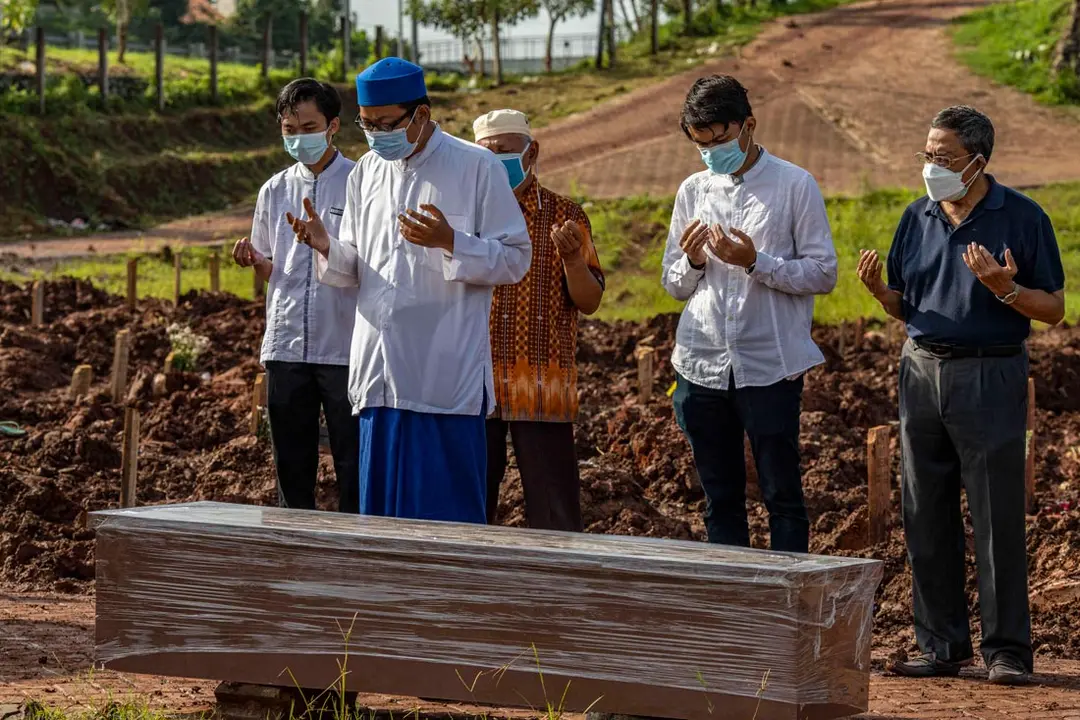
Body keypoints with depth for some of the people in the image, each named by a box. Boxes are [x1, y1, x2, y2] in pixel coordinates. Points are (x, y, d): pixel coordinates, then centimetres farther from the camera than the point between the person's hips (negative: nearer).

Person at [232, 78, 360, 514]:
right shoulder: (275, 191, 13)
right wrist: (253, 260, -2)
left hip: (345, 349, -4)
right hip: (285, 347, 4)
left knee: (353, 470, -2)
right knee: (292, 467, 9)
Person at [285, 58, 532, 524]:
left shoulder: (477, 167, -3)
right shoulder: (367, 173, 14)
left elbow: (516, 259, -3)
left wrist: (449, 242, -19)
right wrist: (327, 246, -3)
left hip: (446, 376, -5)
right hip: (379, 377, 5)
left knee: (448, 512, -4)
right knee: (381, 510, 7)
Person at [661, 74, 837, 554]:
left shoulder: (795, 186, -1)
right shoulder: (693, 191, 11)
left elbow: (823, 274, -4)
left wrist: (755, 262, -16)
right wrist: (693, 262, -6)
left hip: (770, 367, -4)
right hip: (701, 366, 4)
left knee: (782, 496, 0)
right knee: (720, 500, 10)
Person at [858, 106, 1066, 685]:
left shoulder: (1022, 218, -4)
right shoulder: (917, 219, 11)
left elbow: (1053, 308, -3)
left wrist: (1004, 289, -21)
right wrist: (878, 290, -4)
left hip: (990, 376, -5)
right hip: (922, 371, 5)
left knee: (997, 518, -4)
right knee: (926, 520, 6)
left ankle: (1007, 650, 1)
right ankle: (943, 646, 14)